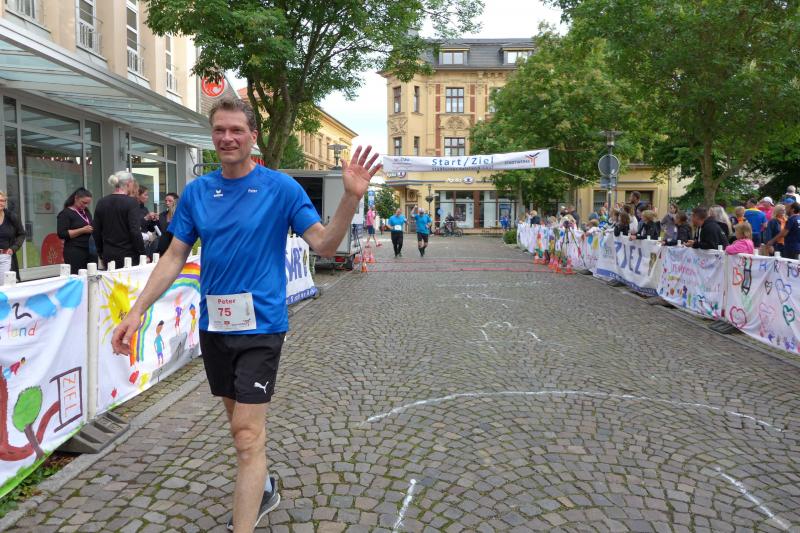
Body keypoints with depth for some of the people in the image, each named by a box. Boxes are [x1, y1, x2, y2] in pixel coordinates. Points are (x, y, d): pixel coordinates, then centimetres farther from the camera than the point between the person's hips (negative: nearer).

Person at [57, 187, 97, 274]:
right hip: (75, 253, -6)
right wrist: (82, 230, -16)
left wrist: (94, 230, 9)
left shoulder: (86, 212, 18)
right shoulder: (66, 213, -3)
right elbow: (61, 234, -11)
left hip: (91, 251, 6)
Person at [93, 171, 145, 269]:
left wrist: (101, 253, 20)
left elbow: (96, 231, 11)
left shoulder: (101, 203, 7)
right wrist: (143, 254, -10)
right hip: (128, 255, -6)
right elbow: (135, 231, -16)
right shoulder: (131, 203, -11)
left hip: (108, 255, 6)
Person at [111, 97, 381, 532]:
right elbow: (174, 258, 7)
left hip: (260, 325, -5)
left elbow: (324, 245, -11)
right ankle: (263, 489, 43)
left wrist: (351, 197, -26)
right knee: (239, 419, 20)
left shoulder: (280, 187, -7)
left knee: (247, 432, -6)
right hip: (213, 325, 5)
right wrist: (137, 310, 0)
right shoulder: (196, 192, 5)